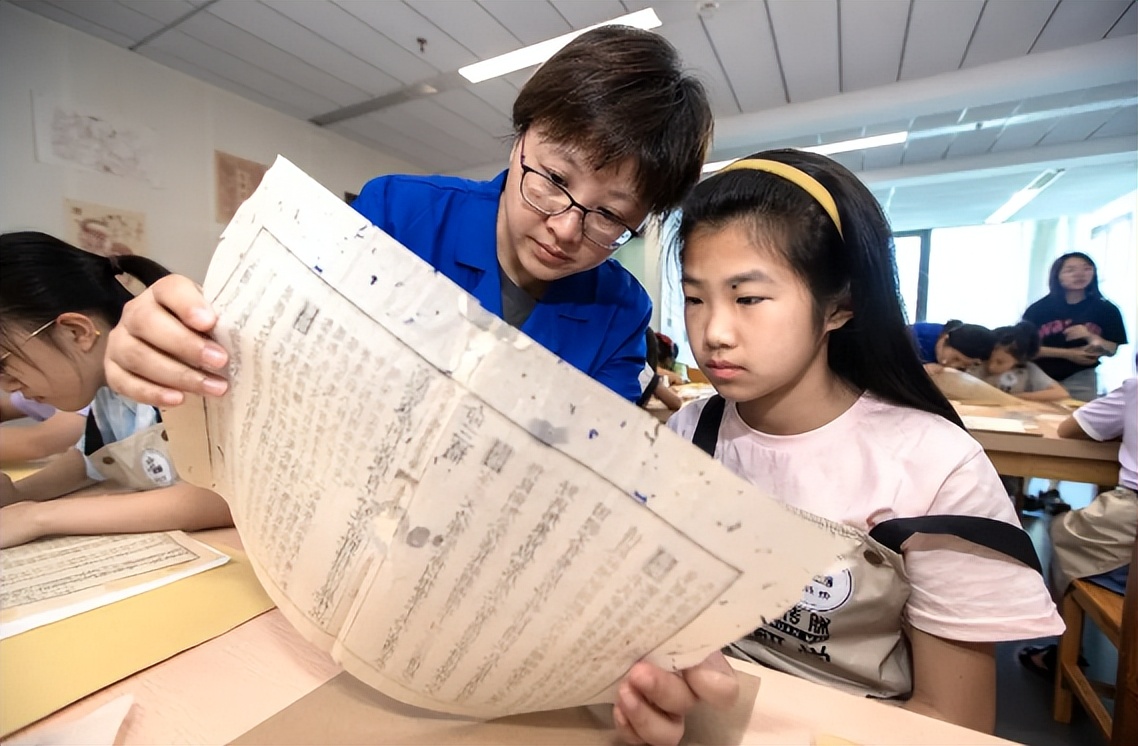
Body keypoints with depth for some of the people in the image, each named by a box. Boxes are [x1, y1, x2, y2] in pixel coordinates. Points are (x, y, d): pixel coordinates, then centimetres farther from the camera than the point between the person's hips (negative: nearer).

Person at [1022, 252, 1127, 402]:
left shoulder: (1107, 309, 2)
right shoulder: (1039, 308, -5)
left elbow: (1112, 350, 2)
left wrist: (1089, 336, -17)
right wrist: (1068, 353, -13)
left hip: (1080, 381, 1)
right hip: (1040, 378, -1)